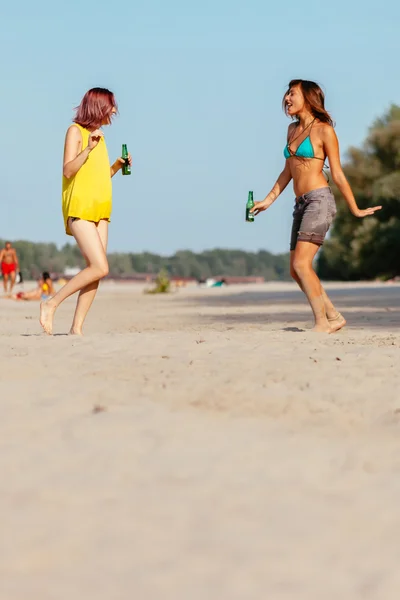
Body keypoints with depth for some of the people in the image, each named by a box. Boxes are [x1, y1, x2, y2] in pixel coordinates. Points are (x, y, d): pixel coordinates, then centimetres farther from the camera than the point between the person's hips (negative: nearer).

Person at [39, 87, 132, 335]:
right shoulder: (76, 131, -4)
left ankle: (77, 327, 1)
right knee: (100, 268, -17)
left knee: (95, 270, -1)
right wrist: (88, 148, -23)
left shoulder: (99, 135, 19)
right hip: (79, 209, -8)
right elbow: (68, 171, -14)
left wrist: (118, 165, 8)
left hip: (99, 210, 8)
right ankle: (51, 304, -7)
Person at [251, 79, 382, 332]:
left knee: (301, 264, -18)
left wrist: (355, 210, 2)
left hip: (320, 200, -8)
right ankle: (334, 317, 15)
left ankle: (322, 323, -12)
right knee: (296, 270, 5)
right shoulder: (293, 129, 16)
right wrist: (268, 200, 20)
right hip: (302, 204, 8)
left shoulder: (324, 131, -4)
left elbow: (338, 174, -1)